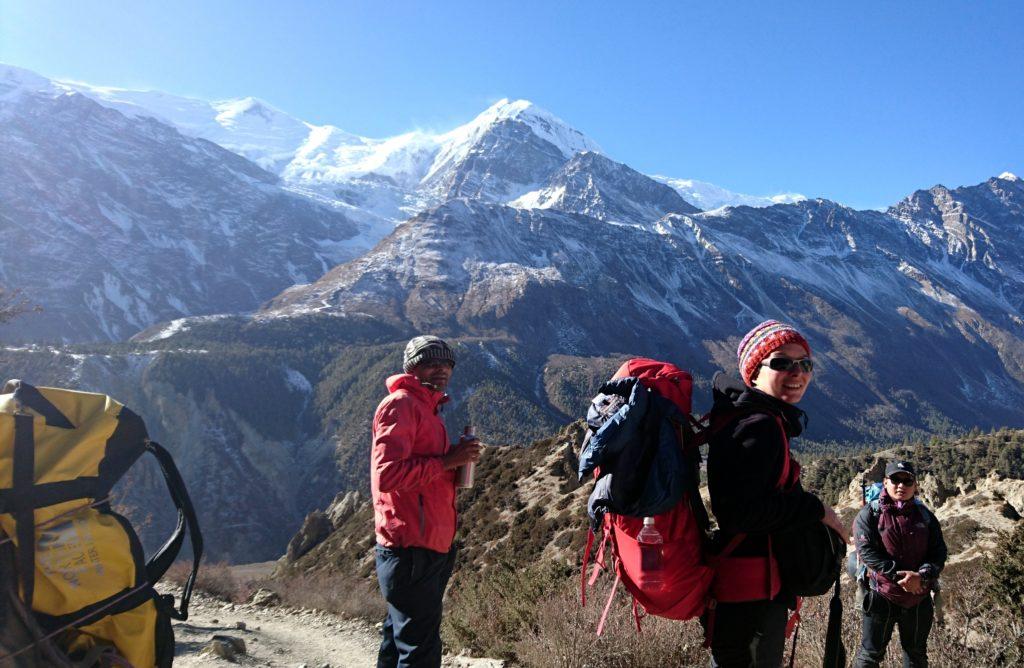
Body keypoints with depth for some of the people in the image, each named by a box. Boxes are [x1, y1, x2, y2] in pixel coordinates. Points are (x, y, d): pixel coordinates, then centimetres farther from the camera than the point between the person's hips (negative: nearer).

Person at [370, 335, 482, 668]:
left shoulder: (426, 408, 20)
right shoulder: (400, 404, -11)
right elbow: (387, 473, -23)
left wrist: (458, 458, 6)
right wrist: (446, 462, -19)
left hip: (430, 546, 10)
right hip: (413, 552, -10)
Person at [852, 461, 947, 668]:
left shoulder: (924, 515, 5)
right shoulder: (870, 514, -7)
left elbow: (939, 552, -1)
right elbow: (867, 551, -16)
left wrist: (921, 576, -18)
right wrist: (898, 575, -23)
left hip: (919, 598, 4)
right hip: (881, 596, -4)